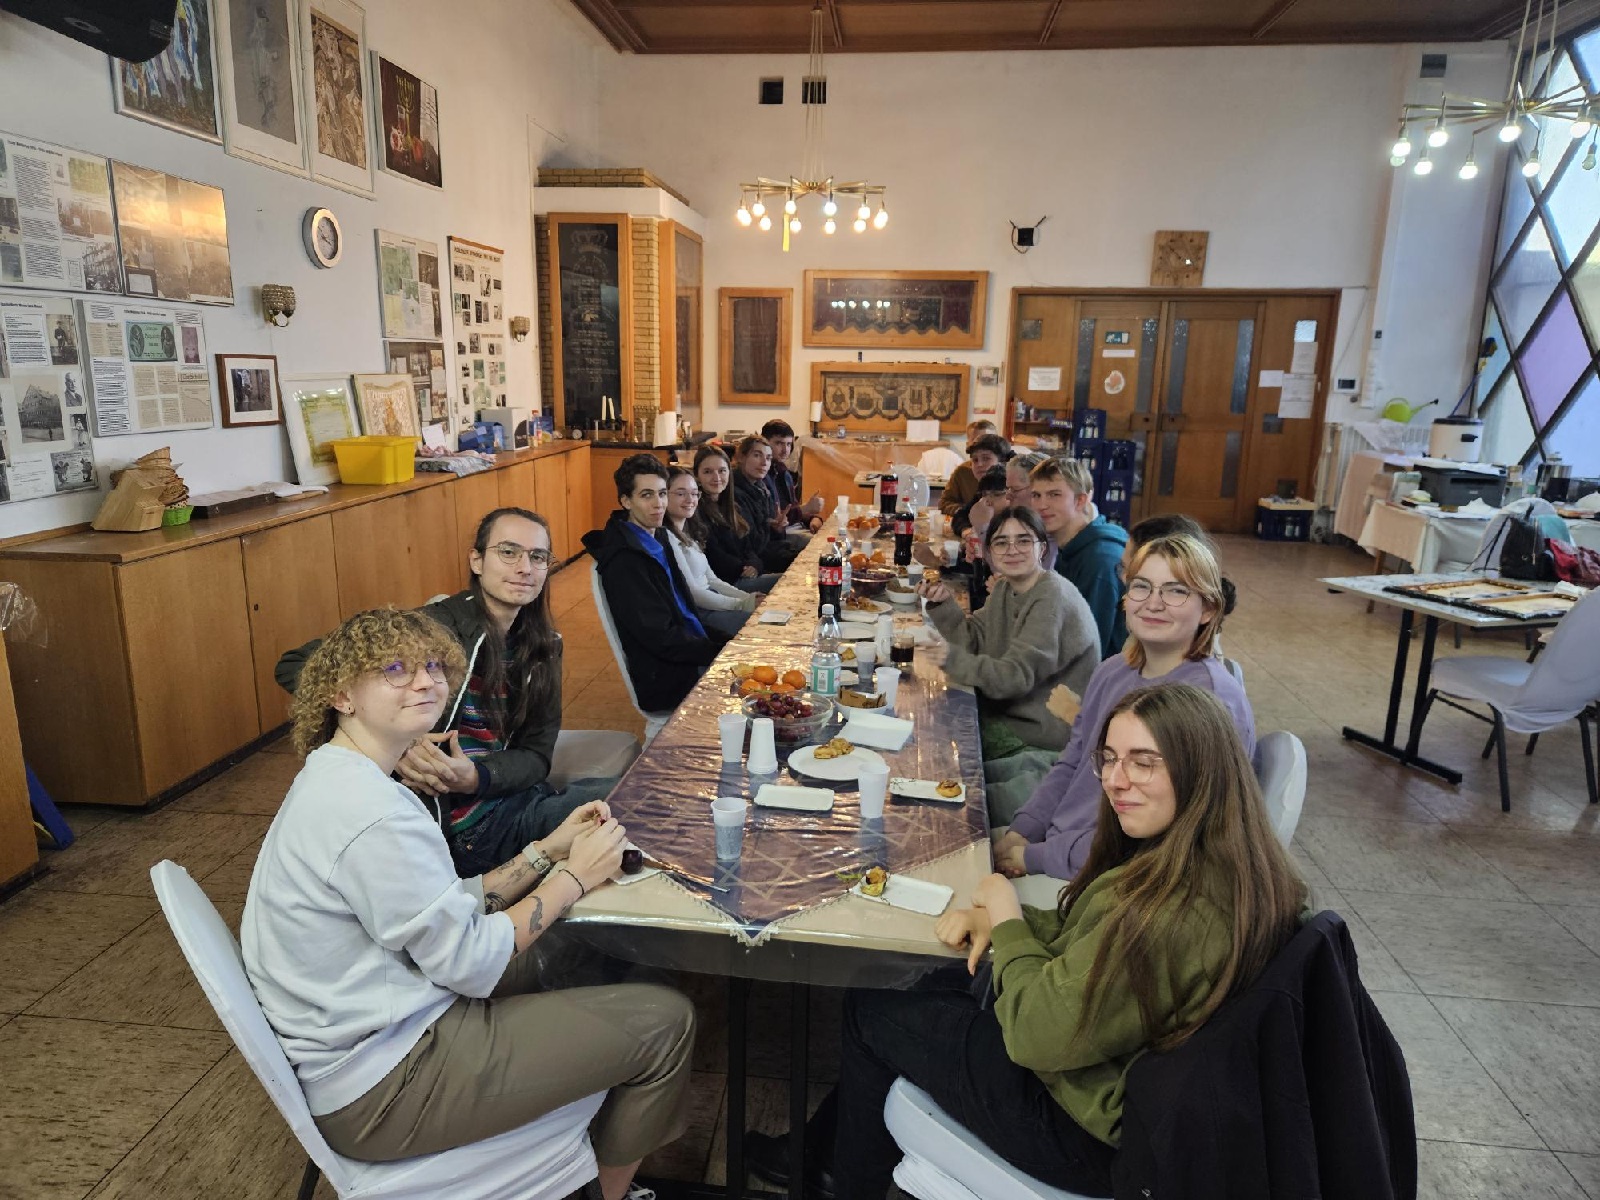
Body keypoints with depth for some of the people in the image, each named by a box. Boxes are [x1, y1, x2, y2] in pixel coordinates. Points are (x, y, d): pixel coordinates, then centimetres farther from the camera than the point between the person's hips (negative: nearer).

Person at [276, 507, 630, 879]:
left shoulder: (543, 645, 5)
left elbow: (536, 755, 3)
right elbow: (295, 667, -15)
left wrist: (475, 777, -19)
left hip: (508, 799, 6)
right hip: (460, 827, -6)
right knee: (616, 798, -23)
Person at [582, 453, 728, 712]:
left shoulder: (656, 539, 9)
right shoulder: (624, 561, -19)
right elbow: (660, 638, -21)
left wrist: (727, 642, 3)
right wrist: (722, 652, -17)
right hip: (665, 679, -9)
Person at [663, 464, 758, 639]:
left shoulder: (686, 534, 17)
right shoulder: (666, 537, -13)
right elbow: (692, 592, -15)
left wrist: (747, 597, 2)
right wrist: (741, 604, -13)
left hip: (710, 601, 9)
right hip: (695, 613, -9)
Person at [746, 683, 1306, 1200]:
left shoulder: (1179, 913, -36)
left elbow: (1039, 1032, -29)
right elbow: (1084, 936, 6)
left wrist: (1007, 918, -14)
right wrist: (1000, 921, -8)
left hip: (1084, 1128, -9)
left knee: (869, 1011, 8)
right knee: (934, 987, 23)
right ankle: (817, 1148, 38)